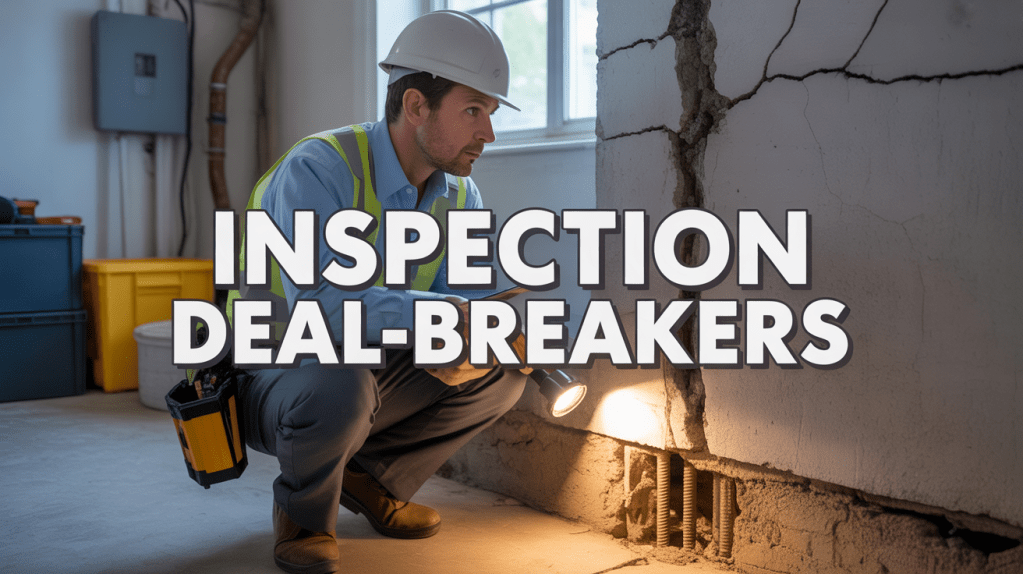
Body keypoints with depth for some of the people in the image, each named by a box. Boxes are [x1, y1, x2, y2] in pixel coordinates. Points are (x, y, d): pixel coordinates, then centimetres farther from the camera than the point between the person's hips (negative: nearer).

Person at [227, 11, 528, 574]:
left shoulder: (458, 194, -4)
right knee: (342, 388, -39)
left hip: (366, 372, 6)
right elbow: (320, 306, -38)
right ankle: (303, 512, -5)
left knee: (502, 371, -8)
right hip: (275, 382, -6)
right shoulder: (317, 170, -26)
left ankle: (371, 476, 8)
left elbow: (465, 301, -7)